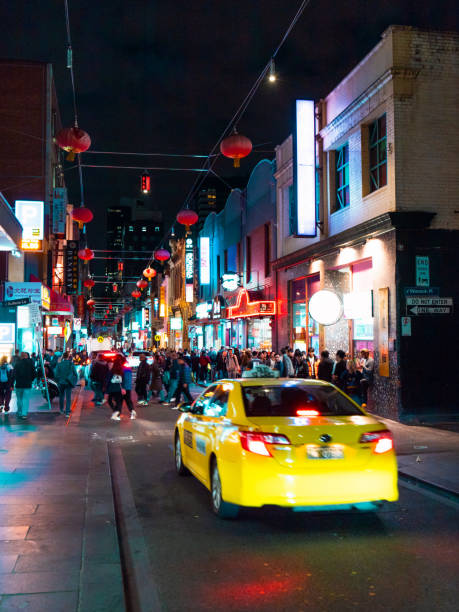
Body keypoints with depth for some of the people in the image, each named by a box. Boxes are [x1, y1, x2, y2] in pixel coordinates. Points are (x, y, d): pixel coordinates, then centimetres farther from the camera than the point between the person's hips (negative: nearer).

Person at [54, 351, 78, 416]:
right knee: (68, 398, 1)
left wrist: (58, 381, 12)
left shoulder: (59, 364, -6)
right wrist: (74, 382, 7)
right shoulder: (71, 364, -9)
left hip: (61, 382, 2)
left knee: (61, 396, 19)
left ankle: (61, 410, 33)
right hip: (68, 383, -2)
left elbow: (56, 374, -2)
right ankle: (67, 412, -5)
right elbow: (75, 374, -5)